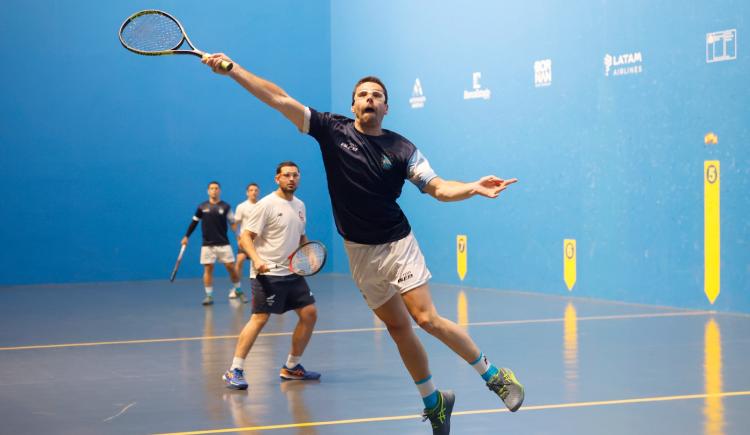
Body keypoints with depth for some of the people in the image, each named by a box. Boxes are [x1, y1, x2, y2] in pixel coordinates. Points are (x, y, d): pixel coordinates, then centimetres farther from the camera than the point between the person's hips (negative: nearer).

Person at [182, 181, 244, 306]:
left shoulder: (225, 207, 0)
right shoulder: (202, 207, 3)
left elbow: (233, 223, 2)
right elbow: (194, 222, 11)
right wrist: (186, 236, 8)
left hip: (223, 243, -1)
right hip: (207, 244, 1)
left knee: (230, 266, -3)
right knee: (208, 269, -1)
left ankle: (237, 290, 15)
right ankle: (209, 296, 3)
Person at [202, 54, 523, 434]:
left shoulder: (400, 148, -6)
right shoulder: (332, 129, -3)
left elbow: (439, 188, -9)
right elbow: (278, 99, -6)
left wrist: (475, 188, -29)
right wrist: (233, 70, -11)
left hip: (397, 244, -2)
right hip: (360, 252, 2)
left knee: (426, 318, -15)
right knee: (397, 327, 7)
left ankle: (494, 375, 1)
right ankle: (433, 402, 21)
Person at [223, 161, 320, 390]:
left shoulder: (299, 205, 13)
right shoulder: (266, 205, -9)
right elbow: (246, 236, -12)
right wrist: (256, 259, -27)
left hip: (293, 272, 7)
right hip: (268, 273, -7)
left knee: (309, 314, 2)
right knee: (260, 318, -14)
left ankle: (291, 367, 16)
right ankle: (234, 371, -9)